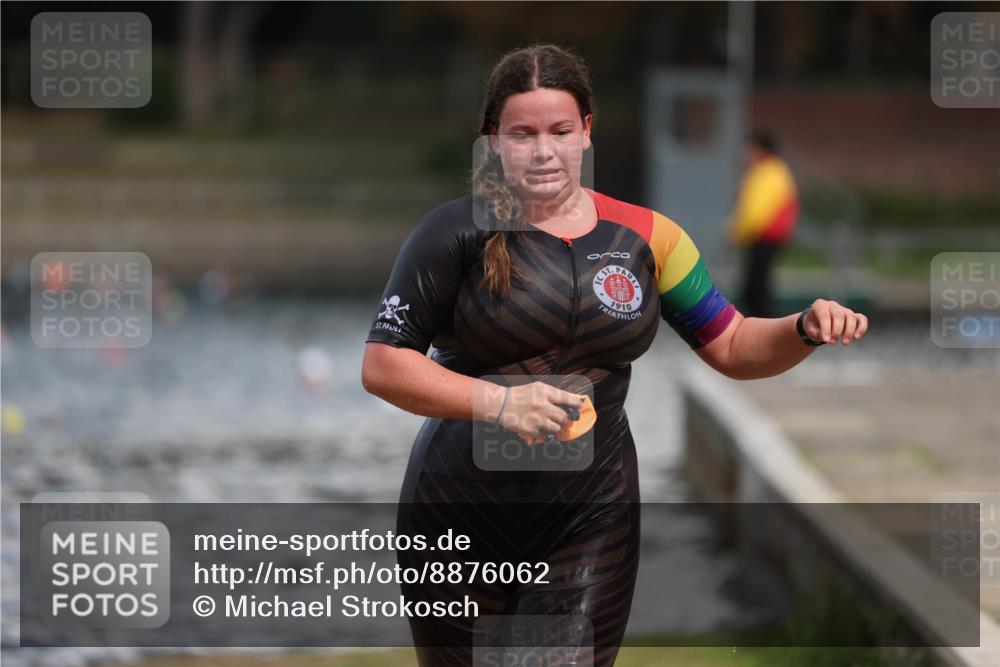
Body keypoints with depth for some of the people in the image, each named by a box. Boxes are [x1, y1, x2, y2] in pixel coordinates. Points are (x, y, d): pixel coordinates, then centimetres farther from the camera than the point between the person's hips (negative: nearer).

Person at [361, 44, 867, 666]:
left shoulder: (643, 236, 4)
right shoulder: (457, 231, -7)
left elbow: (733, 347, 11)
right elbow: (381, 364, -9)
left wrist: (807, 329, -9)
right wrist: (497, 401, -22)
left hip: (590, 521, 2)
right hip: (460, 515, -1)